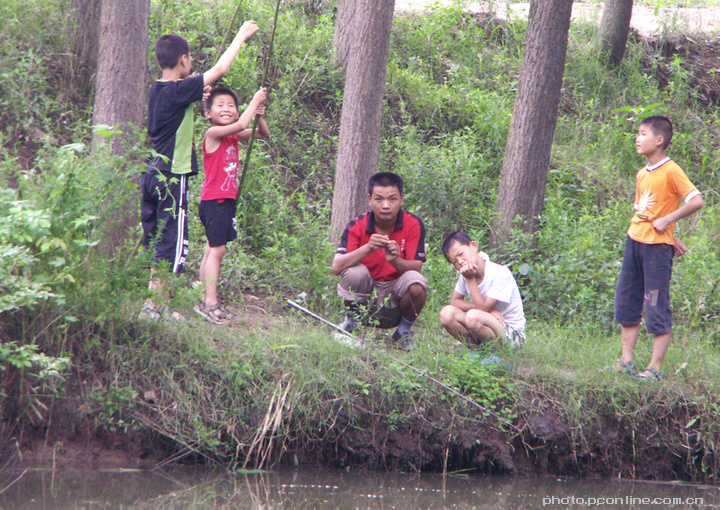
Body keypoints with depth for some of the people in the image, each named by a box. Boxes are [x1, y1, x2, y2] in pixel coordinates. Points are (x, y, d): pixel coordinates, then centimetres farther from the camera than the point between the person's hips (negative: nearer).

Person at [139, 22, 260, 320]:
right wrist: (241, 36, 0)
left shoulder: (157, 91, 8)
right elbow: (220, 69, -11)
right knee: (172, 243, -3)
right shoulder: (178, 91, -15)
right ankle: (155, 305, -4)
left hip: (152, 174, 8)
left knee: (153, 241, 12)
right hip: (173, 177, -8)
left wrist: (198, 94, 15)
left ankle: (152, 300, 15)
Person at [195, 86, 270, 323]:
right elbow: (240, 125, -26)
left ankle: (205, 303, 16)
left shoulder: (233, 136, 10)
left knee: (212, 249, 11)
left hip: (226, 199, 9)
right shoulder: (213, 134, -13)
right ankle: (210, 302, -11)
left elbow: (264, 133, 17)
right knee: (216, 250, -11)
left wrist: (259, 116, -4)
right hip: (213, 200, -9)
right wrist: (255, 100, -15)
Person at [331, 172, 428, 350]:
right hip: (364, 294, 0)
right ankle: (350, 322, -1)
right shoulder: (357, 226, -9)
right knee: (355, 272, -30)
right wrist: (367, 248, -36)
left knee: (416, 283, -31)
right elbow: (336, 267, -21)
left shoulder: (413, 225, -8)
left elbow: (416, 267, -16)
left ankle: (404, 330, -1)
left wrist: (396, 261, -38)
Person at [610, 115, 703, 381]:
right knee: (626, 300, 11)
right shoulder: (642, 174, 12)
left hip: (657, 246, -8)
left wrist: (666, 221, -16)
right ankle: (626, 361, 18)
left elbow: (697, 201, -18)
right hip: (635, 240, 8)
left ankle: (655, 367, 0)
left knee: (657, 306, -4)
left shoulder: (671, 171, -12)